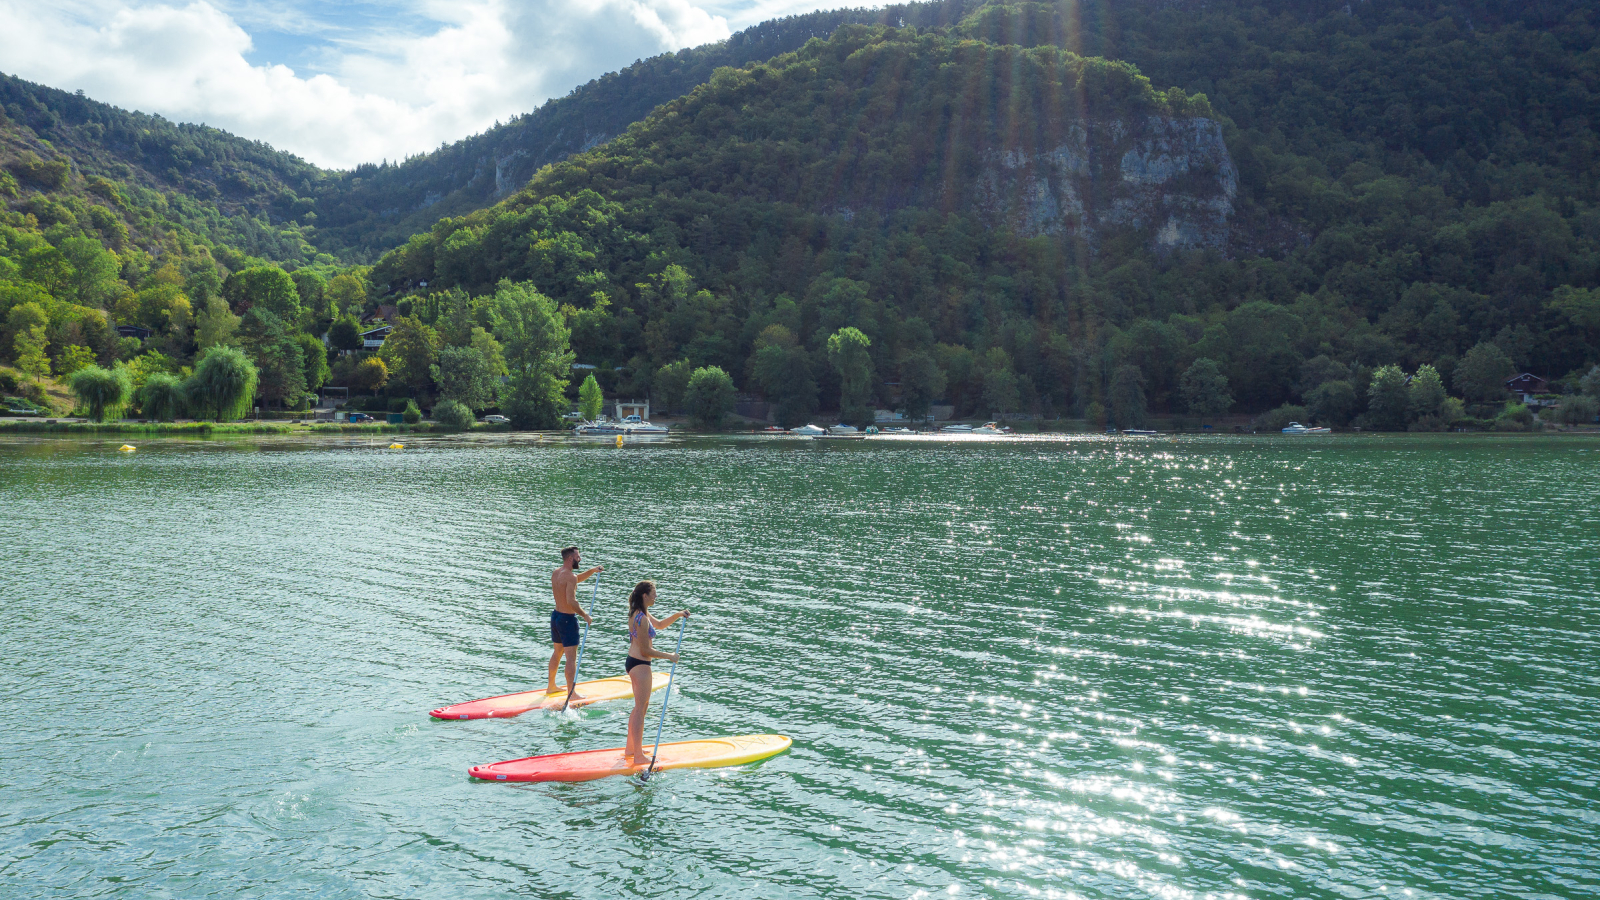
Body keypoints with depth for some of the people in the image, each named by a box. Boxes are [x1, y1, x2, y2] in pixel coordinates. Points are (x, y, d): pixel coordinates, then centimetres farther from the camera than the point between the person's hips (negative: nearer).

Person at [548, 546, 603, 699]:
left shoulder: (555, 573, 8)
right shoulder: (570, 576, -19)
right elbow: (571, 601, -28)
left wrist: (592, 571, 16)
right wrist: (585, 615, -18)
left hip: (556, 616, 9)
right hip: (567, 619, -9)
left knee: (557, 652, 23)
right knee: (571, 657, -4)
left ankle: (551, 686, 33)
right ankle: (572, 693, -3)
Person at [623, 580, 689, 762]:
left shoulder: (640, 613, 10)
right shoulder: (642, 618, -22)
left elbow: (659, 624, 27)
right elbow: (645, 650, -20)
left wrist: (677, 615, 13)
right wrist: (669, 656, -12)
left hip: (633, 662, 11)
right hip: (640, 665, -11)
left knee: (641, 706, 20)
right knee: (640, 708, -5)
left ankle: (630, 749, 29)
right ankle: (638, 756, 0)